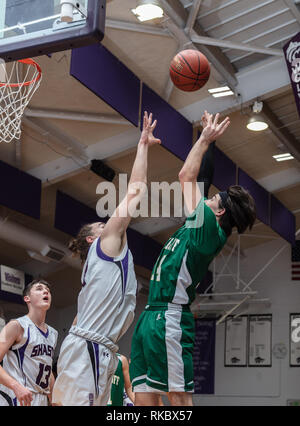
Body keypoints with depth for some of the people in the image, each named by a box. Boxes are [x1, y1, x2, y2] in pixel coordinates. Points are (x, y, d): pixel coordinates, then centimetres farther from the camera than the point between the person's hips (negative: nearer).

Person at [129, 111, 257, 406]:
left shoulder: (209, 228, -6)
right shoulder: (199, 228, 18)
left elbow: (186, 175, 0)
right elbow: (187, 177, 27)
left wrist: (206, 139, 11)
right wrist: (205, 139, 30)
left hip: (168, 318, -10)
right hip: (151, 316, 10)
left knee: (179, 396, -10)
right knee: (144, 395, 6)